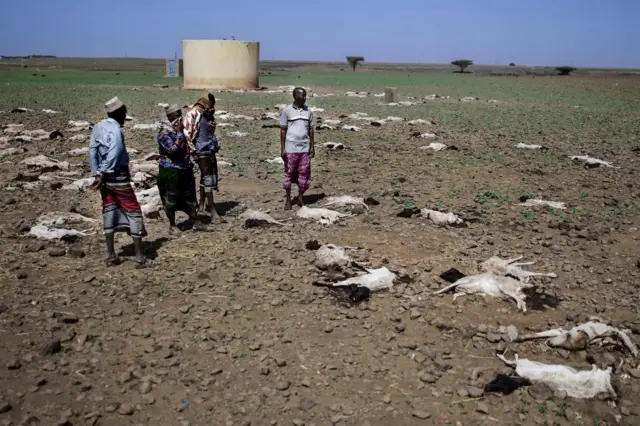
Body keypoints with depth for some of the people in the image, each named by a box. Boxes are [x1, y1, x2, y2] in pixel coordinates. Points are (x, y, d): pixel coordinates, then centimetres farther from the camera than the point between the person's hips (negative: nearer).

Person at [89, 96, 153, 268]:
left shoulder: (97, 127, 6)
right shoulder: (115, 130, -16)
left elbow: (92, 152, 5)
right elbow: (113, 155, -20)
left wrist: (97, 175, 4)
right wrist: (103, 176, -11)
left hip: (104, 177, 7)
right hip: (118, 177, -7)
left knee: (109, 212, 13)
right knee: (134, 213, 0)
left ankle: (111, 256, 16)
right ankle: (140, 258, 1)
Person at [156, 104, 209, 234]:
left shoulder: (180, 129, 10)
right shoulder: (164, 133, -15)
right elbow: (173, 149, -27)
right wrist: (179, 133, -24)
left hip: (185, 169, 8)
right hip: (170, 171, -8)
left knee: (189, 196, 13)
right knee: (171, 199, 3)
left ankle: (196, 222, 22)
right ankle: (172, 226, 17)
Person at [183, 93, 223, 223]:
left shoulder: (209, 116, 13)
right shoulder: (193, 115, -11)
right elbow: (187, 134, -15)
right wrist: (193, 151, -17)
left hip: (211, 151, 8)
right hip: (202, 152, -8)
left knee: (208, 178, 12)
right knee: (207, 178, -9)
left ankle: (201, 207, 23)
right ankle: (213, 212, -9)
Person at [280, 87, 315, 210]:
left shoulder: (308, 111, 7)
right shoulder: (287, 110, -4)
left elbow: (311, 130, 11)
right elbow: (283, 130, -2)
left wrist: (312, 146, 7)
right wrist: (282, 148, -7)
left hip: (305, 148, 3)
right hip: (291, 148, -3)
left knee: (304, 173, 3)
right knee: (289, 173, 3)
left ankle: (300, 198, 16)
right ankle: (288, 200, 14)